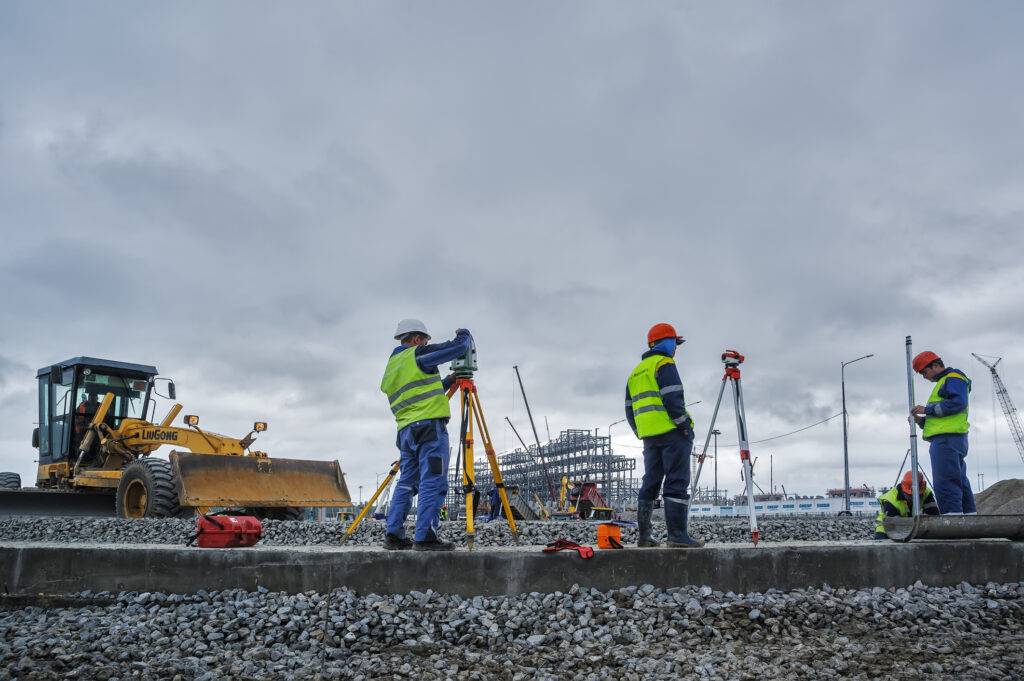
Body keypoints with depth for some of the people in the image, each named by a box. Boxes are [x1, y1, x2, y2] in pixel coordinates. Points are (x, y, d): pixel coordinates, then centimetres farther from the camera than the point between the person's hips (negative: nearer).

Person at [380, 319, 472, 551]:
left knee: (406, 482, 12)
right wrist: (465, 335, 17)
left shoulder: (390, 368, 23)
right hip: (429, 425, -9)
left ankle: (394, 535, 10)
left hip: (405, 431, 9)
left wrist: (447, 382, 29)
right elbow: (460, 347, -4)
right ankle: (425, 537, -14)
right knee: (433, 482, -9)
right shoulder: (417, 355, -1)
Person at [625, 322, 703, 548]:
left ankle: (644, 536, 10)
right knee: (677, 482, -8)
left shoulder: (636, 372, 22)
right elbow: (672, 399, -15)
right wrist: (686, 426, -12)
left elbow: (630, 409, 20)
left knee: (650, 483, 10)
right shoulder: (664, 364, -4)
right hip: (671, 432, -8)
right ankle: (678, 535, -12)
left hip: (648, 435, 8)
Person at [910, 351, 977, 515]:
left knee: (945, 483, -16)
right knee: (960, 482, 10)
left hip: (947, 439, -11)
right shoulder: (943, 383, 29)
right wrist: (922, 421, 14)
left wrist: (927, 409, -13)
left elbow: (957, 403, -18)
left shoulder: (953, 377, -1)